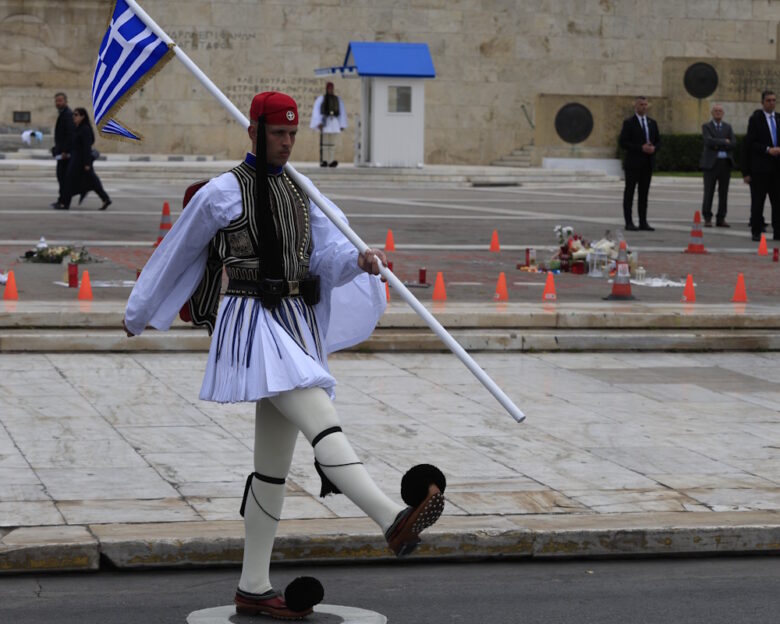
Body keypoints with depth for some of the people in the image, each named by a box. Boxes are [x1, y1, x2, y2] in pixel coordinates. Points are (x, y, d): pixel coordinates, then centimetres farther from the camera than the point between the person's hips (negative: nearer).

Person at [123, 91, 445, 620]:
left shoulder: (301, 194, 18)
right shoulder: (224, 192, -1)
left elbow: (328, 256, 6)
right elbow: (176, 253, 9)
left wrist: (359, 260, -18)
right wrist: (139, 315, 19)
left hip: (296, 326, 7)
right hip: (252, 322, -7)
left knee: (275, 462, 9)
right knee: (323, 421, -25)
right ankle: (394, 520, -41)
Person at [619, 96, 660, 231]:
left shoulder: (652, 123, 13)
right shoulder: (629, 123, -4)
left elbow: (658, 141, 17)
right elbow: (622, 142, -11)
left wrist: (654, 148, -7)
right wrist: (641, 148, -18)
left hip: (648, 163, 5)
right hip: (633, 163, -5)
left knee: (644, 193, 6)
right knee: (629, 192, -1)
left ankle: (643, 222, 8)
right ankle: (629, 222, 1)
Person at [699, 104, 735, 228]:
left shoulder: (728, 127, 13)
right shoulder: (706, 127, 3)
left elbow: (733, 143, -1)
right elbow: (708, 141, -14)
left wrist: (718, 146, -9)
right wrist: (724, 142, -8)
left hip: (725, 163, 3)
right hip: (711, 163, -3)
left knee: (723, 193, 3)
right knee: (709, 192, -4)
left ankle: (721, 219, 7)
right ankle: (707, 219, 0)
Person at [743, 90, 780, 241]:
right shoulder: (755, 119, -2)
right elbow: (750, 143, -8)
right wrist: (768, 150, -18)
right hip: (760, 166, -5)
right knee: (758, 201, 0)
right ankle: (756, 231, 5)